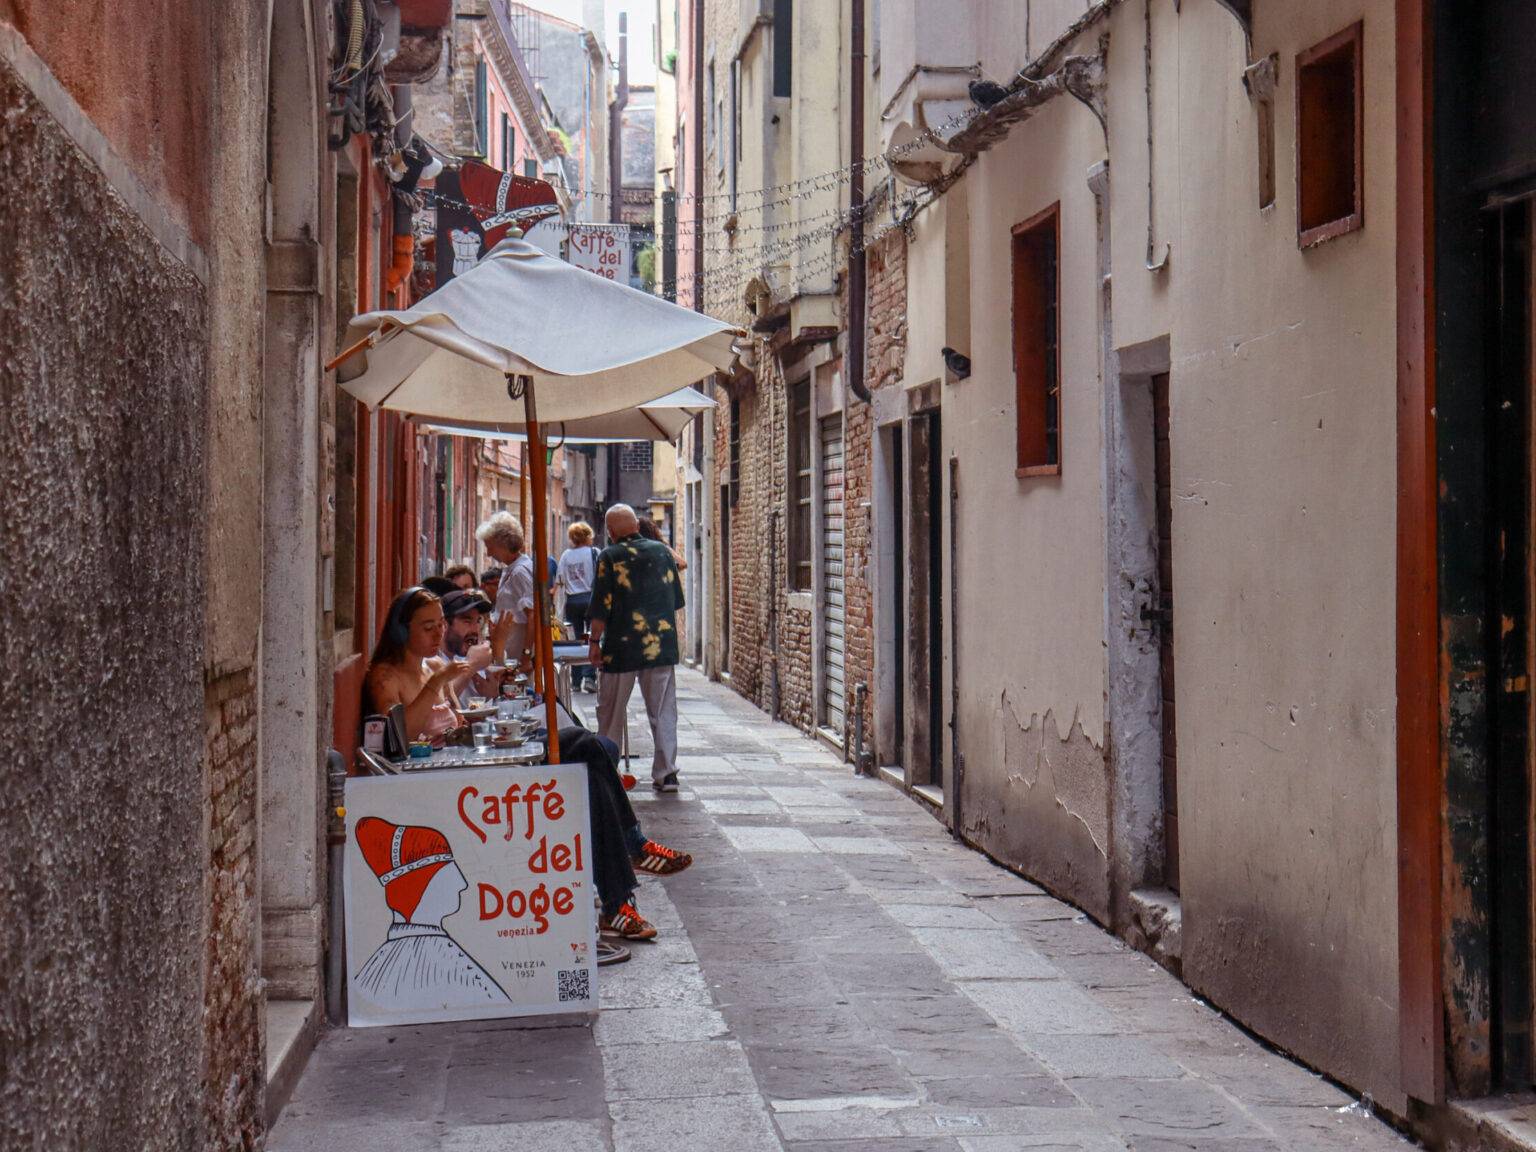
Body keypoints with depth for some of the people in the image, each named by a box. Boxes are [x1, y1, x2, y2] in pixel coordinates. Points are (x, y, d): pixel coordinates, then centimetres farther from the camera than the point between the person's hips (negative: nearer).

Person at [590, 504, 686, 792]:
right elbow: (676, 599, 13)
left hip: (622, 646, -3)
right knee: (663, 710, 7)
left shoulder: (609, 557, -7)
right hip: (662, 645, 3)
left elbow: (601, 606, -9)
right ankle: (666, 773, 4)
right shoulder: (662, 551, 6)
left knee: (611, 711, 9)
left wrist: (595, 641, 0)